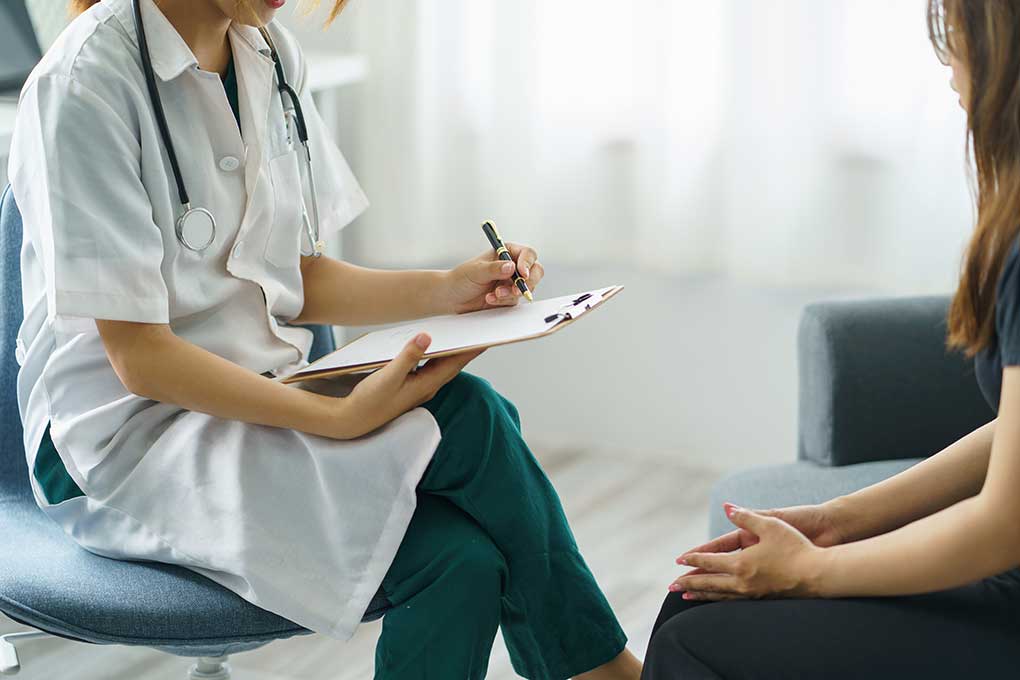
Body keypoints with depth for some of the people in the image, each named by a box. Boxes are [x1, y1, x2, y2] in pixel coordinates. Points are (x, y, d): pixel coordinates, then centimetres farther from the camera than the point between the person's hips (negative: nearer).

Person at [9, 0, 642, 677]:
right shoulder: (85, 82, -17)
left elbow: (302, 278, 11)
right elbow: (139, 356, -19)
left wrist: (445, 290, -6)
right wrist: (341, 417, -28)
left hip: (264, 391, 6)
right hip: (131, 442, -6)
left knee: (461, 560, -24)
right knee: (468, 423, -23)